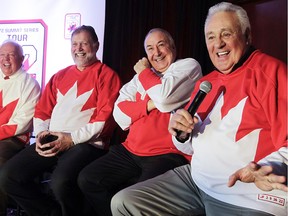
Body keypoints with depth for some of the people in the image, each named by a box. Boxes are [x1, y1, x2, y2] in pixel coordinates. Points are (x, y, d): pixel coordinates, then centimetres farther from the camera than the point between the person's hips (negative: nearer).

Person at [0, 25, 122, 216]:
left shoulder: (106, 75, 2)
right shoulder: (60, 76, 22)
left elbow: (105, 117, -9)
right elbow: (42, 110, 21)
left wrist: (73, 139, -15)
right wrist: (41, 133, 0)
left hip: (87, 143, -6)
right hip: (50, 142, 7)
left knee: (61, 182, -34)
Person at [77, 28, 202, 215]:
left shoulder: (189, 66, 0)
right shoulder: (142, 76, 17)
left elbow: (164, 97, -20)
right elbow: (119, 113, 7)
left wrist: (144, 72, -2)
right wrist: (149, 105, -10)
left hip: (168, 155, -6)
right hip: (131, 152, 7)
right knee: (87, 179, 0)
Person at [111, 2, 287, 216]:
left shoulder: (271, 71, -7)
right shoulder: (206, 82, 15)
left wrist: (266, 169, -33)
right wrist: (181, 133, 0)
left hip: (250, 197, -7)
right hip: (195, 179, 7)